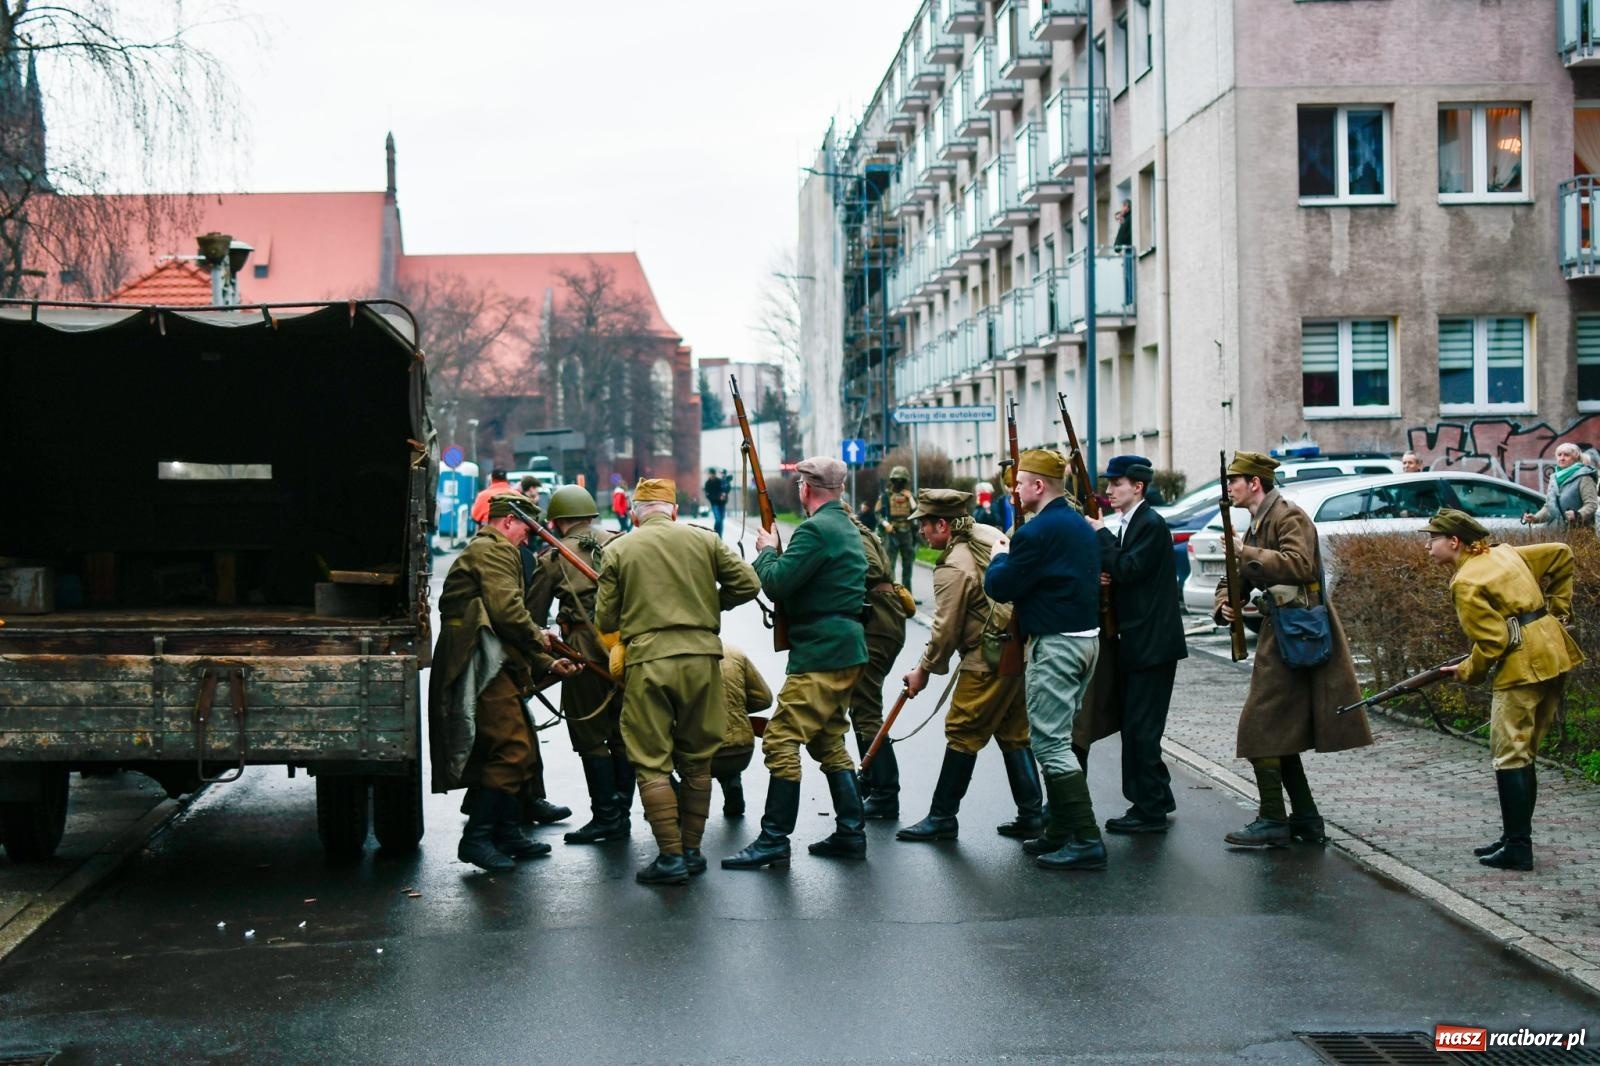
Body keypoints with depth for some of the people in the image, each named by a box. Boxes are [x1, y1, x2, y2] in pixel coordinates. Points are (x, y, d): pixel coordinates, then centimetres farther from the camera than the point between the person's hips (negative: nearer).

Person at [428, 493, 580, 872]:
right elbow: (506, 609, -18)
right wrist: (539, 638, 0)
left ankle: (506, 833, 23)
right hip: (481, 667, -11)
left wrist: (547, 665, 25)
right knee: (512, 750, -14)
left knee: (521, 750, 16)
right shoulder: (495, 550, -4)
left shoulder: (484, 551, 30)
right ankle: (477, 837, -11)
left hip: (494, 666, 11)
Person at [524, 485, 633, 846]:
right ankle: (620, 812, 17)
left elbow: (533, 616, 8)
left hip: (585, 653, -4)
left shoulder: (552, 559, 4)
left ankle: (606, 818, 3)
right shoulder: (620, 544, 9)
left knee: (590, 738, 4)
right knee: (622, 734, 12)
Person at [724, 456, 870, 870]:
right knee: (828, 742, 19)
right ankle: (851, 833, 20)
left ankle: (773, 841, -10)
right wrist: (778, 553, 12)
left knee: (782, 741, -9)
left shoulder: (815, 529, -15)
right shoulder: (847, 527, 18)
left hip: (819, 654, -11)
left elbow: (777, 583, -19)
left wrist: (767, 550, -1)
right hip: (847, 651, 11)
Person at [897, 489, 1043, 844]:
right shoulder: (988, 535, 8)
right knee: (1013, 732, 15)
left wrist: (923, 670, -1)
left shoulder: (953, 568, -16)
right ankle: (1031, 814, 16)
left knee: (963, 734, -1)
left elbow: (946, 630, -14)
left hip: (988, 660, -9)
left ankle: (942, 818, 6)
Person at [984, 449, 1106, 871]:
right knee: (1058, 737, 17)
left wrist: (1000, 557, 5)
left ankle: (1086, 840, -11)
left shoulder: (1037, 532, -17)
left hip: (1055, 645, -10)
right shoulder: (1081, 526, 14)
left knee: (1050, 742, -7)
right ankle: (1061, 830, 23)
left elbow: (999, 587, -15)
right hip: (1086, 638, 10)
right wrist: (1013, 556, 17)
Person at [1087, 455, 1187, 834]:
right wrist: (1106, 576, -1)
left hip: (1152, 643, -10)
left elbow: (1129, 569, -23)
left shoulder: (1152, 525, -13)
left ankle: (1150, 811, -1)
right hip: (1135, 642, 10)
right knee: (1133, 722, 14)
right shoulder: (1129, 524, 16)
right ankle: (1157, 799, 24)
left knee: (1141, 726, -7)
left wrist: (1101, 534, -13)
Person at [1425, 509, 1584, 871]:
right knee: (1523, 753, 15)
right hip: (1553, 655, 9)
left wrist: (1468, 673, 3)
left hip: (1522, 667, -9)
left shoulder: (1465, 584, -13)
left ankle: (1518, 848, -5)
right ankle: (1516, 838, 19)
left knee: (1509, 756, -4)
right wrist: (1558, 609, 19)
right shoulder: (1504, 552, 13)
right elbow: (1561, 554, 19)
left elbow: (1491, 640, -15)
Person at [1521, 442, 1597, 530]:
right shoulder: (1555, 478, 17)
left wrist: (1578, 515, -32)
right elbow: (1548, 506, 24)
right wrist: (1535, 518, 7)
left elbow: (1591, 504, -14)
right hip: (1558, 531, 6)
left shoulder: (1583, 477, -4)